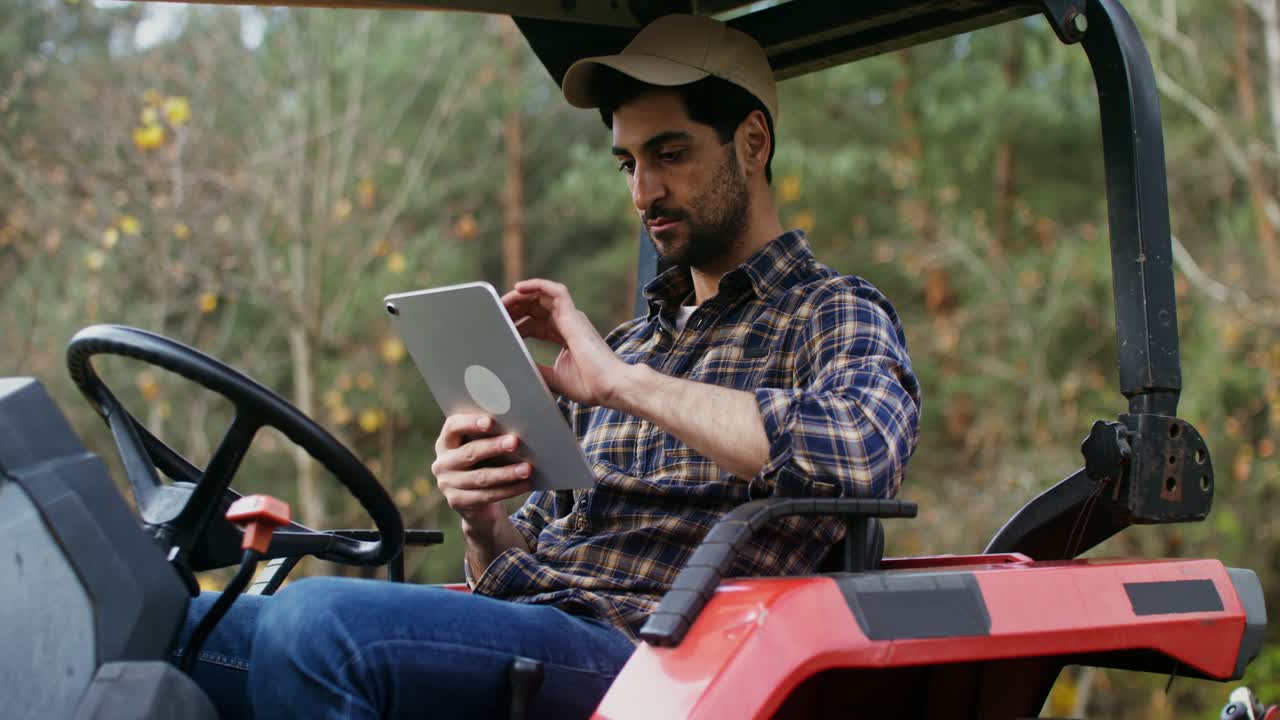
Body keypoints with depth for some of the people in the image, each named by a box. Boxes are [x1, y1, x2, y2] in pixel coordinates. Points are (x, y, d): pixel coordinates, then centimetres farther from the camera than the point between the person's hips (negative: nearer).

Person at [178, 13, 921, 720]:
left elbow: (864, 449, -19)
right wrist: (483, 520, 1)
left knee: (318, 624, -31)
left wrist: (622, 382, -15)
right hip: (512, 634, 7)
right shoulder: (628, 345, 28)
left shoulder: (834, 314, 7)